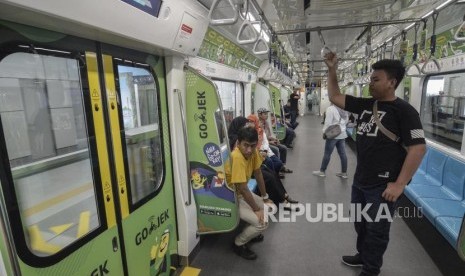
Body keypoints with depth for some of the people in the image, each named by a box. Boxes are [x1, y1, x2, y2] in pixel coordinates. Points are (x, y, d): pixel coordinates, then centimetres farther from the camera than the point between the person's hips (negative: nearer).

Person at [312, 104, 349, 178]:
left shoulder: (330, 108, -16)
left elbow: (328, 122, -16)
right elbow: (346, 120, 13)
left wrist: (324, 132, -5)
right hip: (342, 134, 6)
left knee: (327, 154, 3)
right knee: (342, 154, 10)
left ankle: (322, 171, 14)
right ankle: (344, 172, 18)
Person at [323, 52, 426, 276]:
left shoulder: (404, 111, -14)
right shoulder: (365, 105, 4)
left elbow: (418, 148, -17)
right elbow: (334, 97, 8)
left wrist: (399, 184, -19)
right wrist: (332, 70, -3)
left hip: (383, 185, -6)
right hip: (360, 180, 7)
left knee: (376, 229, 12)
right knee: (360, 223, 23)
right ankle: (363, 255, 47)